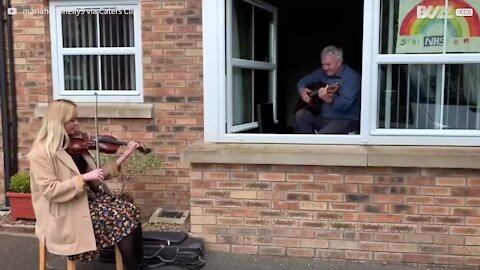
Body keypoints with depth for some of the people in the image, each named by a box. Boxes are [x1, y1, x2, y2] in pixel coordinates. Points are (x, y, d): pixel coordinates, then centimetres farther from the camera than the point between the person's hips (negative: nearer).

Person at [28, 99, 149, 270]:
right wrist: (84, 178, -26)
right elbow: (50, 191, -21)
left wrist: (123, 157, 1)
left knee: (131, 212, -14)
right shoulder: (41, 153, -12)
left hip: (89, 198, 7)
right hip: (66, 214, -7)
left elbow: (94, 176, 8)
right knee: (122, 220, -20)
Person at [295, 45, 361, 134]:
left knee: (322, 135, -33)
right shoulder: (323, 72, 7)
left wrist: (329, 99, -45)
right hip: (323, 117, 7)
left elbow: (345, 104, -25)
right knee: (300, 115, -18)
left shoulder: (352, 78, -14)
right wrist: (302, 90, -6)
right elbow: (304, 80, 17)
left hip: (345, 120, -7)